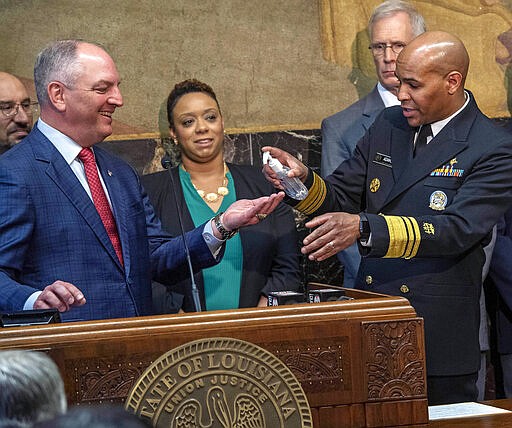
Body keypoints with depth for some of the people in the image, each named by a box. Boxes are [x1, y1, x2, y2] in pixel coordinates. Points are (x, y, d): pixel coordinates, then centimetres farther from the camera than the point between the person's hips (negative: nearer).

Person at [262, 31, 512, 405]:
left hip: (440, 333, -5)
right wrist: (304, 180, -12)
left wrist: (365, 228, -33)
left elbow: (458, 230, -23)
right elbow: (341, 199, 11)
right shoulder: (388, 125, 9)